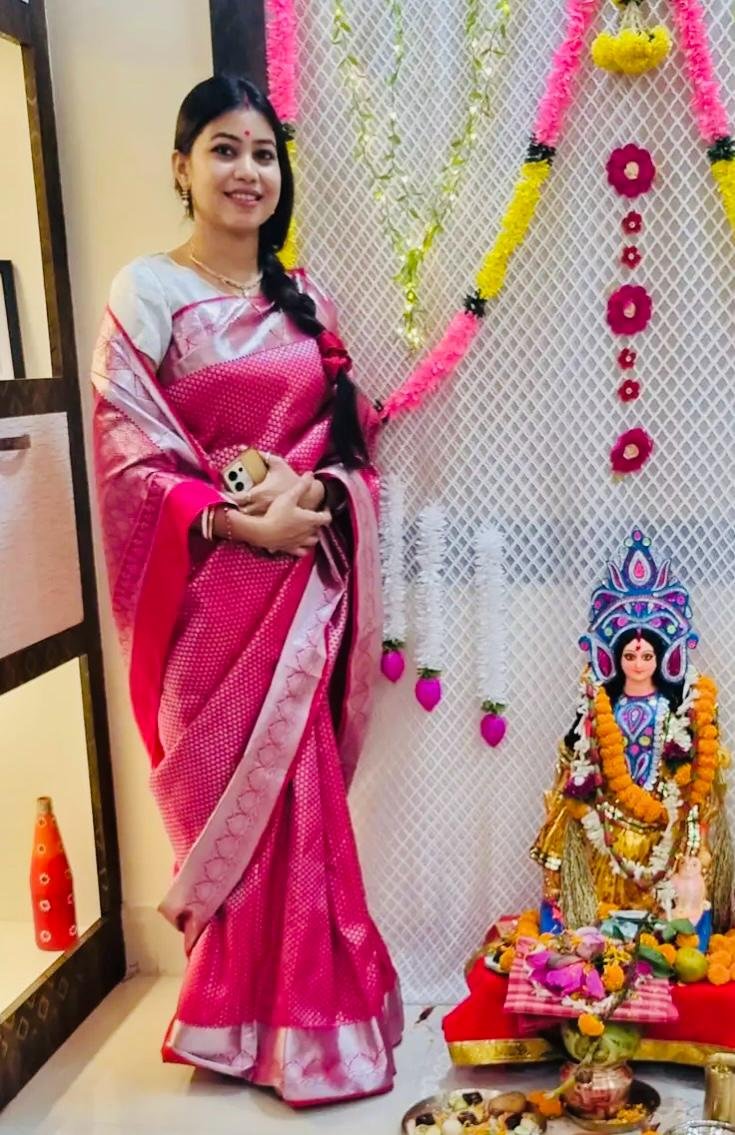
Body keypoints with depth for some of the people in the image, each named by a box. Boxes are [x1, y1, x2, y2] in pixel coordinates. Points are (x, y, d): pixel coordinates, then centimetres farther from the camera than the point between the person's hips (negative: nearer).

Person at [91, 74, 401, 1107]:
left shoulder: (306, 303, 12)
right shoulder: (146, 295, -2)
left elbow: (354, 445, 10)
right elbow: (130, 458, -8)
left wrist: (309, 492, -11)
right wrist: (237, 522, -17)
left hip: (307, 578, 4)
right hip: (211, 587, -4)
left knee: (296, 789, 8)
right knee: (232, 797, 3)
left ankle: (289, 1007, 27)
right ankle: (249, 1020, 21)